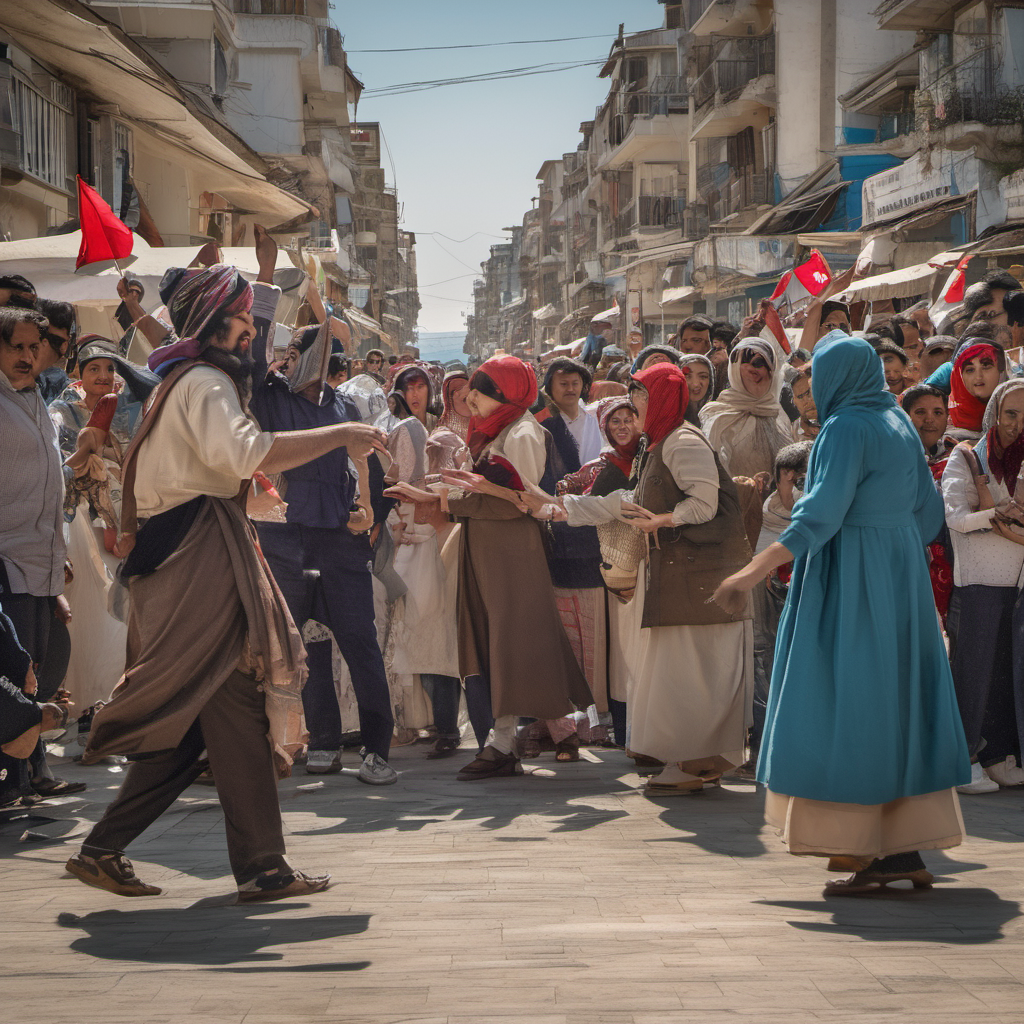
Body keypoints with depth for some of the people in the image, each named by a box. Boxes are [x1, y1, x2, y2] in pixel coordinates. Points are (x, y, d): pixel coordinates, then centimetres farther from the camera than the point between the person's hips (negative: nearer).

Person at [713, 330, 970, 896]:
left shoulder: (845, 427, -13)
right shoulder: (900, 425, 11)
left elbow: (819, 517, -22)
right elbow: (928, 513, 14)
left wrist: (753, 571, -24)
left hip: (851, 585, -8)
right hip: (901, 577, 8)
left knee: (850, 706, -4)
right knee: (898, 701, 9)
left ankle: (863, 849, -4)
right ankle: (908, 846, 10)